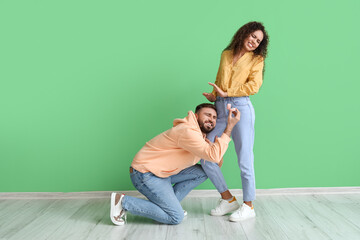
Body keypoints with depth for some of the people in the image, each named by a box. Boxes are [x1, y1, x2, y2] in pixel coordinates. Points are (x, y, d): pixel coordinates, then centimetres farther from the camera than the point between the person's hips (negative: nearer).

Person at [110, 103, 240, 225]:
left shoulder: (201, 136, 11)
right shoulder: (188, 132, -23)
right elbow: (214, 156, -29)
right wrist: (229, 128, -24)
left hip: (163, 172, 10)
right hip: (144, 173, -10)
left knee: (202, 173, 5)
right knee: (176, 218, -10)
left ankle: (168, 204, 8)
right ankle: (123, 201, -6)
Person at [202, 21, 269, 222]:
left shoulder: (257, 59, 11)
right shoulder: (226, 55, 22)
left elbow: (253, 86, -3)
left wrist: (226, 93, -7)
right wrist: (214, 95, 7)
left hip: (241, 108, -4)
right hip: (220, 110, 5)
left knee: (244, 159, -4)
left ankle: (248, 205, 13)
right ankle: (228, 199, 12)